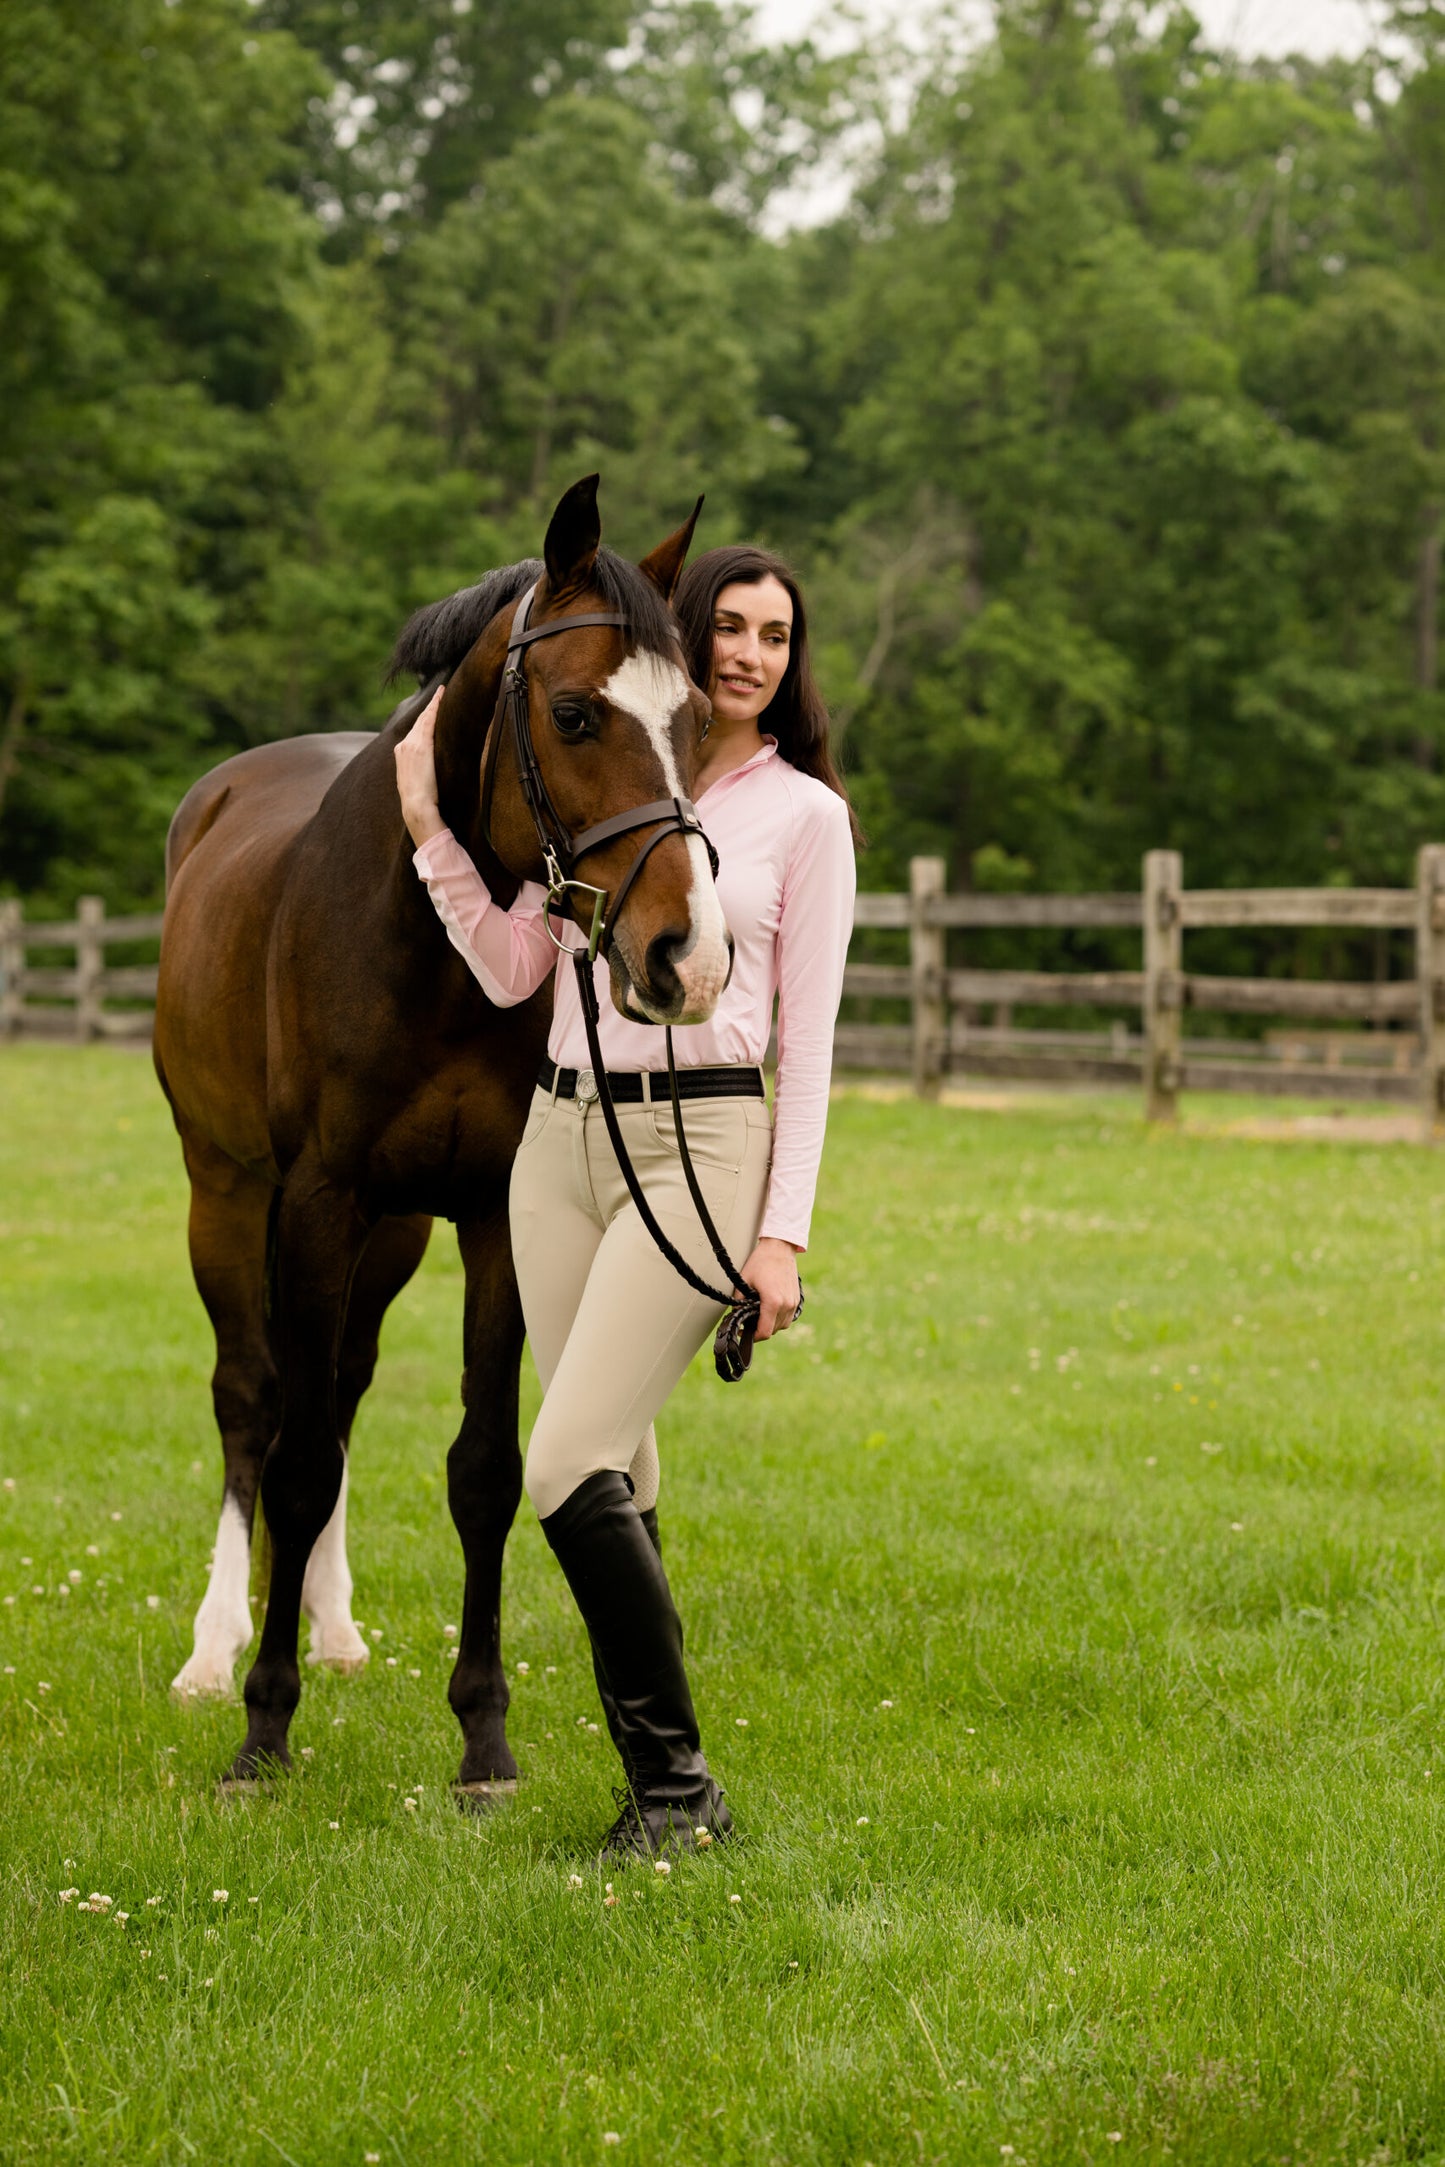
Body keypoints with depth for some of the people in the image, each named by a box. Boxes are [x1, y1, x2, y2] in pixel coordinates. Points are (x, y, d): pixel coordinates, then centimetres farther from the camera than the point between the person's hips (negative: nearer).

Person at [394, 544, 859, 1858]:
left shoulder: (806, 815, 1)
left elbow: (809, 1039, -2)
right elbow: (513, 974, 10)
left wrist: (784, 1230, -9)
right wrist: (430, 825, 1)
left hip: (705, 1139, -5)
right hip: (563, 1135, 5)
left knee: (569, 1468, -16)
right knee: (616, 1478, 8)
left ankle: (678, 1783, -6)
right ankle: (661, 1785, 16)